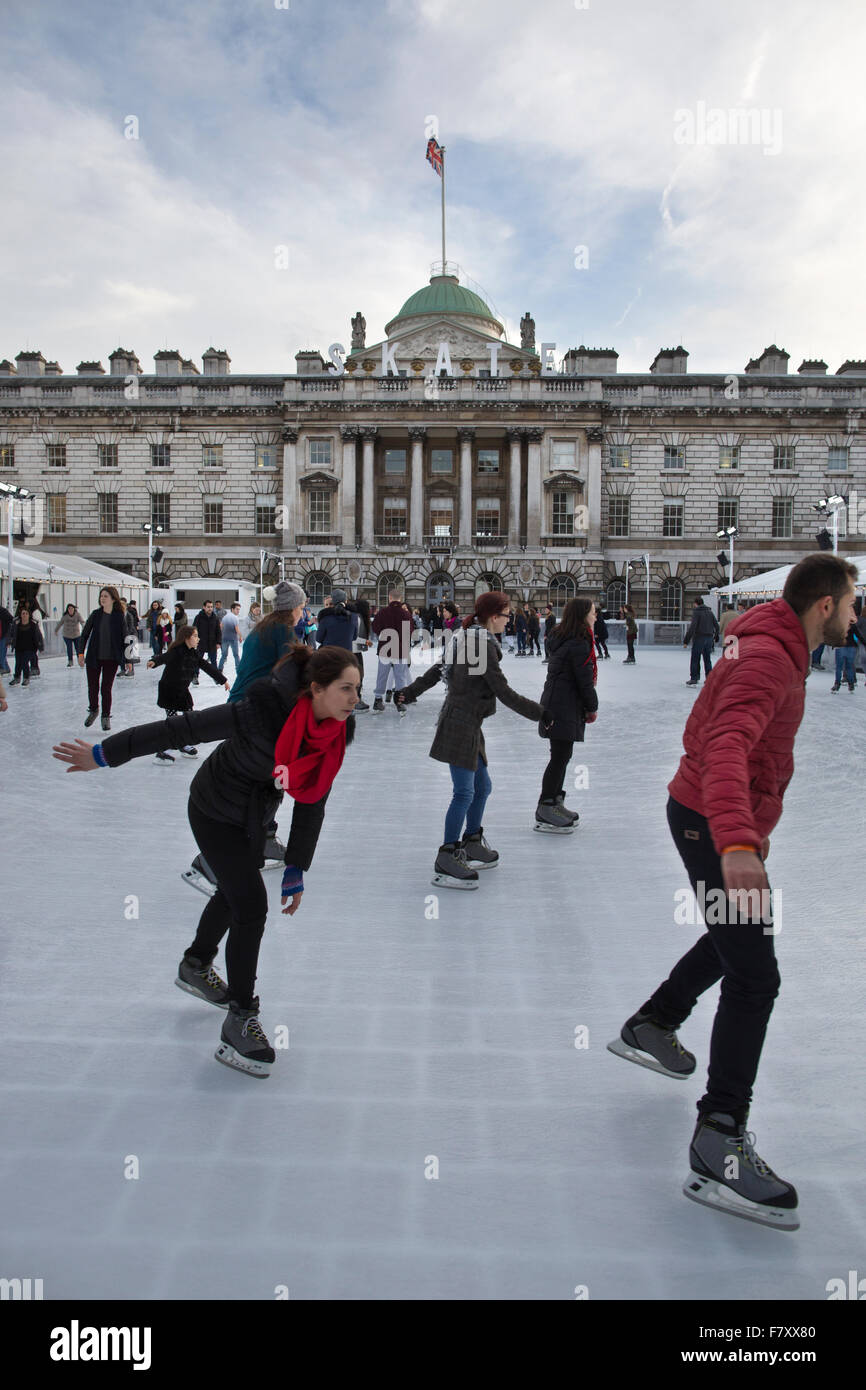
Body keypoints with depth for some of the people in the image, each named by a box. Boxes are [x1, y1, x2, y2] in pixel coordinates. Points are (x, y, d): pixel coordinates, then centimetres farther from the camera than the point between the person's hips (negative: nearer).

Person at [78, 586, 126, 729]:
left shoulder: (119, 616, -5)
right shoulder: (96, 614, -1)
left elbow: (124, 638, 0)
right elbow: (84, 635, 5)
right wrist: (81, 653, -3)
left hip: (111, 659, -2)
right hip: (94, 658, 2)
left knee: (106, 688, 1)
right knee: (92, 687, 8)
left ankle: (106, 716, 19)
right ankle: (93, 710, 34)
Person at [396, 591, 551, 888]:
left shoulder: (467, 638, 11)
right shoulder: (484, 644, -17)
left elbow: (436, 670, 19)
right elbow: (504, 692, -17)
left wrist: (409, 693, 29)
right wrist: (539, 713, -10)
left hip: (466, 724, 10)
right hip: (461, 725, -10)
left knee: (482, 786, 17)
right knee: (464, 793, -7)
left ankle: (472, 845, 31)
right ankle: (446, 861, -2)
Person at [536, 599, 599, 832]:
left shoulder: (562, 639, 14)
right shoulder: (579, 644, -17)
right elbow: (584, 680, -16)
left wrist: (588, 706, 18)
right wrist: (592, 707, -2)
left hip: (555, 703, 10)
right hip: (564, 708, -10)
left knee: (561, 756, 17)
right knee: (560, 758, -5)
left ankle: (555, 803, 26)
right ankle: (545, 812, -1)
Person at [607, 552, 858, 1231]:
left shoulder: (783, 653, 11)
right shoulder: (767, 660, -23)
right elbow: (726, 749, -40)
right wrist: (737, 844, -54)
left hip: (716, 819, 11)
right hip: (714, 825, -11)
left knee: (736, 938, 28)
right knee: (756, 977, -11)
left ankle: (652, 1026, 43)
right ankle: (720, 1140, -6)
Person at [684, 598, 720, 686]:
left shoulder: (696, 612, -9)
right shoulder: (710, 612, 9)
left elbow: (692, 627, -18)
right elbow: (716, 626, 11)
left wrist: (686, 640, -18)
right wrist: (716, 637, 27)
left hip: (699, 638, -6)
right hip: (709, 638, 6)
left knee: (695, 659, 0)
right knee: (707, 659, 12)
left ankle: (694, 678, -2)